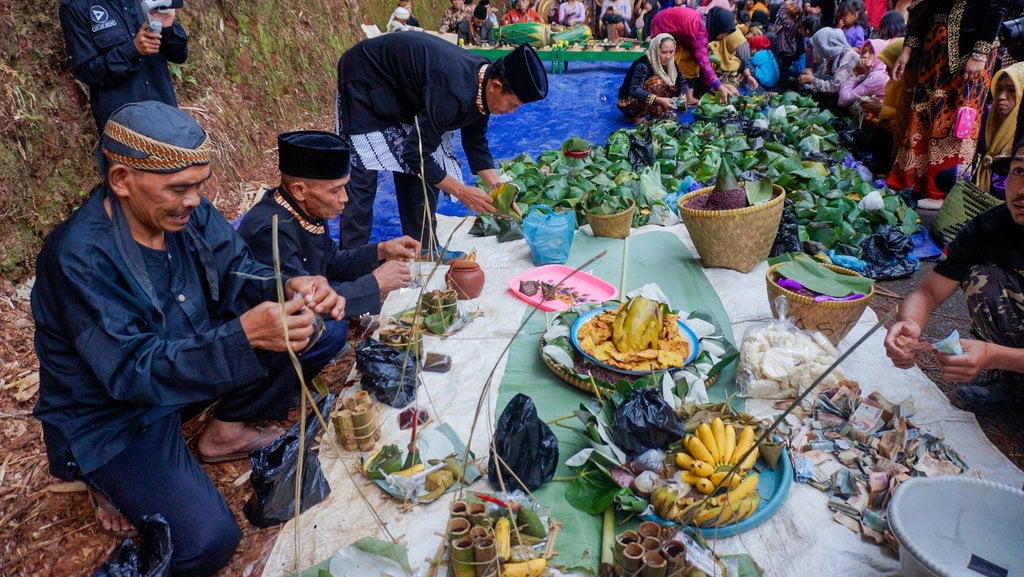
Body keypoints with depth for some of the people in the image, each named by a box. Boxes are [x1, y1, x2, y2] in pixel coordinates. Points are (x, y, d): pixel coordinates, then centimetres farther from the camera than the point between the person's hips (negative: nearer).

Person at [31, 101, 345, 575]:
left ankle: (225, 433, 7)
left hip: (186, 363, 7)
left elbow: (238, 274, -7)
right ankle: (114, 479, 8)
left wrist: (291, 288, -31)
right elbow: (131, 370, -34)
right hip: (111, 417, -6)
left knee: (300, 323, -10)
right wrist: (243, 337, -48)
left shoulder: (187, 212, -11)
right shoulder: (79, 256, -30)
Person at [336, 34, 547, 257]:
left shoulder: (483, 81, -11)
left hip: (403, 90, 9)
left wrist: (497, 188, -8)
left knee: (431, 171, 3)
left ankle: (423, 248, 13)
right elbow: (416, 155, -32)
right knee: (363, 175, -13)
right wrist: (461, 191, -25)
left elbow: (476, 142, 2)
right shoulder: (454, 94, -39)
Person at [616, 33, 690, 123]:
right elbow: (634, 90, -40)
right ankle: (639, 117, -22)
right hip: (627, 103, -7)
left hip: (647, 104, 7)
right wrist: (659, 100, -51)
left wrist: (682, 97, -24)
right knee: (656, 82, -28)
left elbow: (682, 82, -1)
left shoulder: (669, 62, -5)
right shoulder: (643, 64, -26)